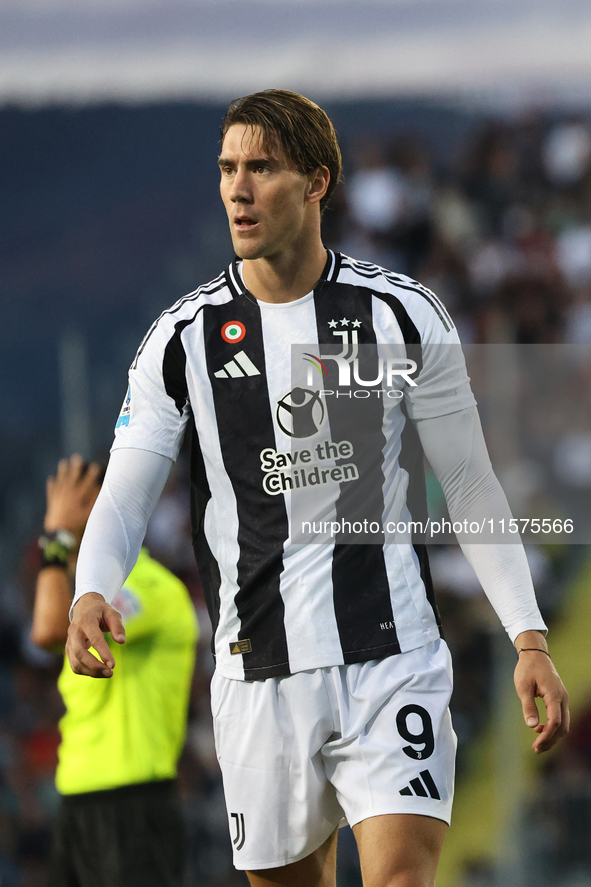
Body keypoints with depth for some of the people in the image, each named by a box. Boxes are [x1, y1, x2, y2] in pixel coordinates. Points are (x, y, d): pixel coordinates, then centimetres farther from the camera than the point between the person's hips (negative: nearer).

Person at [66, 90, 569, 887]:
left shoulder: (404, 316, 1)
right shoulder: (184, 336, 2)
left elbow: (471, 486, 7)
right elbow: (126, 493, 0)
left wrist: (529, 640, 0)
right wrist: (91, 594, -22)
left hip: (394, 661, -2)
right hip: (260, 674, 2)